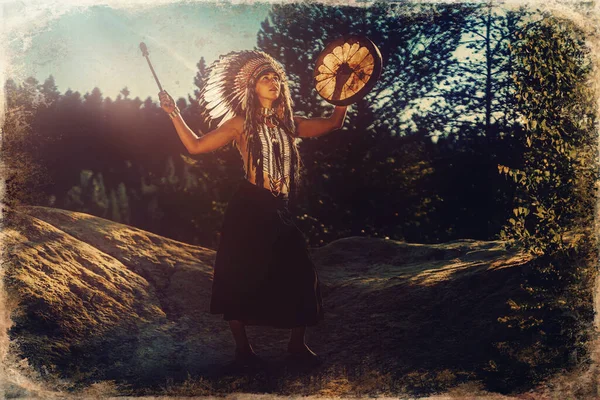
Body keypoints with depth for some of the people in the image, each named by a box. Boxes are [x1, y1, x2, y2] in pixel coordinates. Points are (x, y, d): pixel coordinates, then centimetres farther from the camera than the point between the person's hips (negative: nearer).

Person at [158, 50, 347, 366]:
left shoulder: (288, 124, 12)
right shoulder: (241, 124, 1)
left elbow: (333, 123, 19)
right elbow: (195, 146, -1)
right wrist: (174, 115, -7)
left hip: (278, 210, 4)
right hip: (248, 209, -4)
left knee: (299, 275, -1)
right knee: (242, 279, 0)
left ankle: (297, 343, 15)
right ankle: (242, 346, 16)